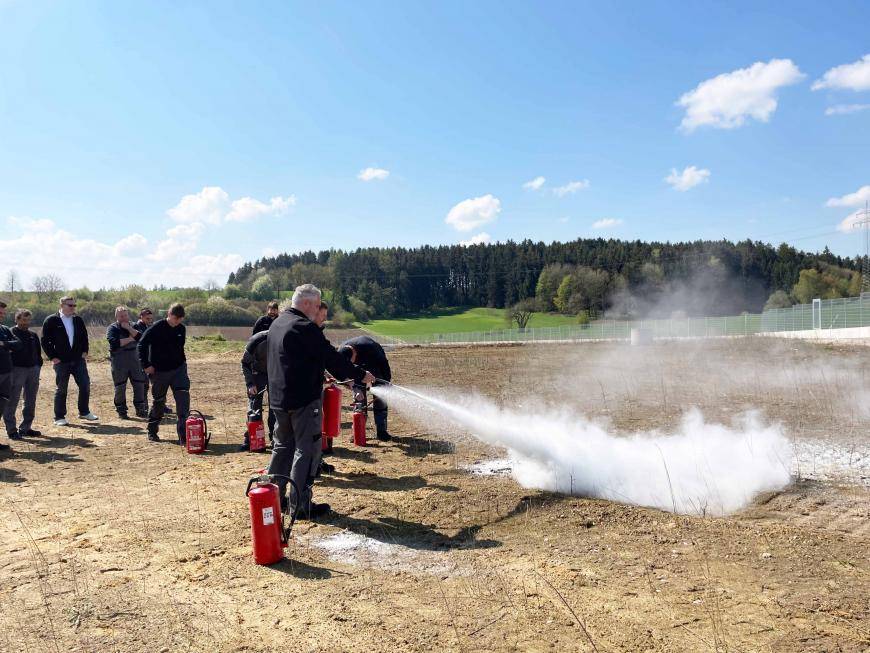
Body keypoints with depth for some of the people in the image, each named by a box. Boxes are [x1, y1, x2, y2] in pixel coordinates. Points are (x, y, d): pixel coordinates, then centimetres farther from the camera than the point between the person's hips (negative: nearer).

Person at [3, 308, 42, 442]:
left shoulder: (33, 335, 14)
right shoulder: (10, 333, -4)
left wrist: (38, 366, 10)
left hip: (33, 370, 6)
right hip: (17, 370, -6)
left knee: (31, 402, 11)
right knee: (12, 402, -3)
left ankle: (26, 427, 21)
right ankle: (11, 430, 3)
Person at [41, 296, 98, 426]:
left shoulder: (78, 320, 8)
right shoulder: (51, 321, -6)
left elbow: (84, 336, 18)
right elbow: (45, 341, -5)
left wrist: (84, 352, 7)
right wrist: (52, 357, -9)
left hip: (78, 359, 4)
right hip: (61, 361, -4)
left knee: (85, 385, 4)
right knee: (61, 389, 3)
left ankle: (84, 412, 19)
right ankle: (59, 417, 14)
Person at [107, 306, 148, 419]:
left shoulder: (133, 326, 11)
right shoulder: (112, 328, -3)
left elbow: (140, 337, -7)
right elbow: (115, 343, -20)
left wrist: (129, 328, -14)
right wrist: (130, 339, -11)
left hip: (134, 360, 4)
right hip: (119, 362, -4)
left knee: (140, 385, 4)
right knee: (120, 388, 3)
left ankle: (140, 410, 15)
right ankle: (121, 411, 15)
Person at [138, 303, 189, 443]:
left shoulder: (181, 329, 4)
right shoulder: (157, 328, -12)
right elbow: (142, 344, -10)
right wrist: (146, 365, -12)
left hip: (178, 369, 3)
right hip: (159, 371, -3)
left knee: (183, 398, -13)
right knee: (158, 401, 9)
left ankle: (183, 432, -12)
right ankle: (152, 431, 29)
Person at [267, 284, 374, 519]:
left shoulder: (277, 324, 13)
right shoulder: (305, 327, -18)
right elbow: (331, 357, -17)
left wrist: (329, 374, 22)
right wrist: (360, 375, -7)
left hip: (279, 398, 9)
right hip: (304, 400, -9)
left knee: (283, 446, 20)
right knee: (307, 451, 0)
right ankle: (301, 505, 4)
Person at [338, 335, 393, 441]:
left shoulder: (369, 347, -41)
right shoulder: (341, 354, -30)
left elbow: (384, 364, -26)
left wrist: (387, 383, -21)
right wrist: (356, 388, -32)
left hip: (376, 363, -3)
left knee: (380, 399, -7)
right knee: (359, 398, -4)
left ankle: (381, 431, -1)